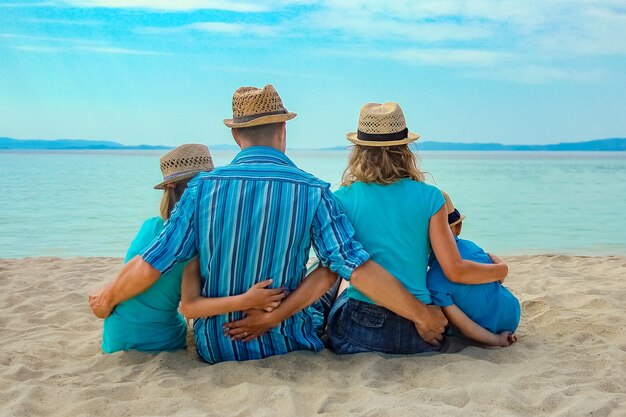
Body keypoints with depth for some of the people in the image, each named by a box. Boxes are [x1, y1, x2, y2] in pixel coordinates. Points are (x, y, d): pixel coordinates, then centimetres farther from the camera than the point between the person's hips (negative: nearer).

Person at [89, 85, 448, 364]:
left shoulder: (203, 187, -11)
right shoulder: (313, 192, -16)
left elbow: (150, 265, -9)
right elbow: (358, 269, -18)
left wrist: (107, 299, 11)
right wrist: (421, 315, -6)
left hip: (214, 349, 3)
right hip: (284, 347, -2)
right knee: (332, 265, 22)